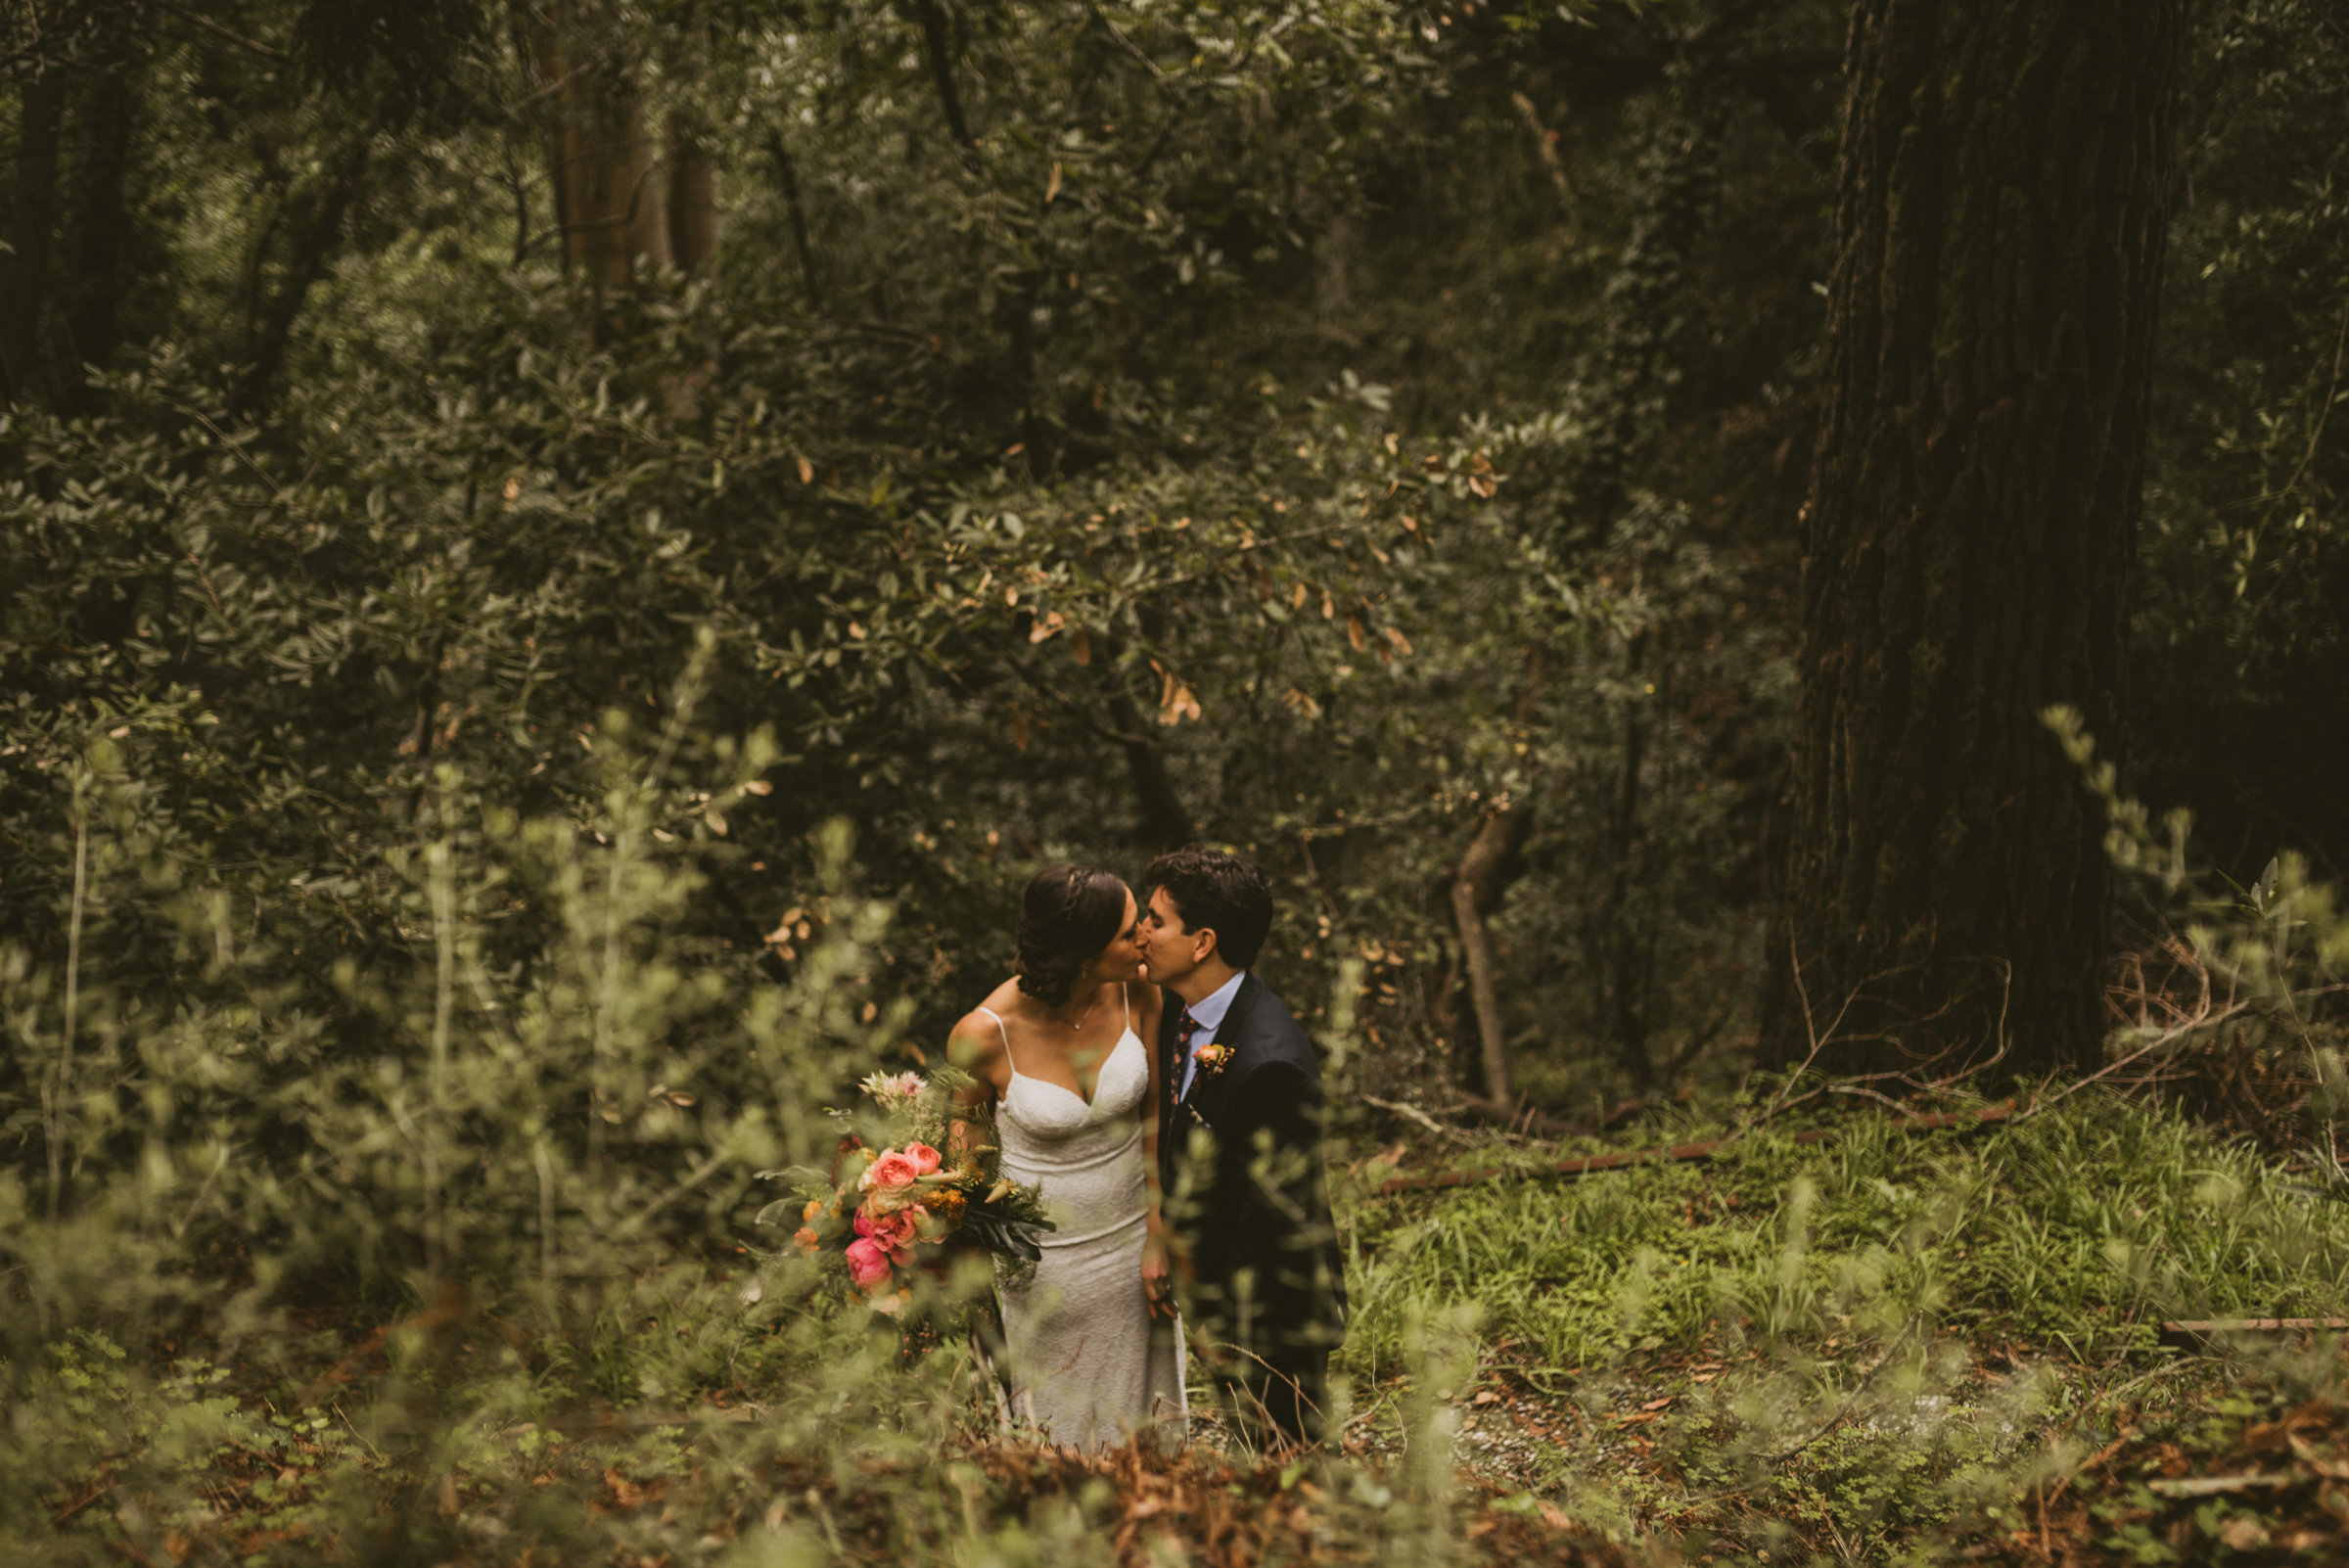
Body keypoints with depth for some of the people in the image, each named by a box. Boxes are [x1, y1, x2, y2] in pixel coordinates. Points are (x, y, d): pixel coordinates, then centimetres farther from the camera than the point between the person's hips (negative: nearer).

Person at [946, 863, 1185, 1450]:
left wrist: (1157, 1240, -4)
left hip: (1131, 1242, 3)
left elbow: (1156, 1116, -4)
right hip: (1044, 1261, -3)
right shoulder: (984, 1034, -26)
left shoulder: (1136, 991, -16)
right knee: (1058, 1428, 17)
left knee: (1139, 1420, 19)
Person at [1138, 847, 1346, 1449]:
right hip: (1212, 1286, 9)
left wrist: (1223, 1326, -18)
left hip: (1273, 1315, -8)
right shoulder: (1182, 1009, -5)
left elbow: (1272, 1216, -28)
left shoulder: (1269, 1064, -34)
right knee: (1252, 1452, 26)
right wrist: (1167, 1246, 3)